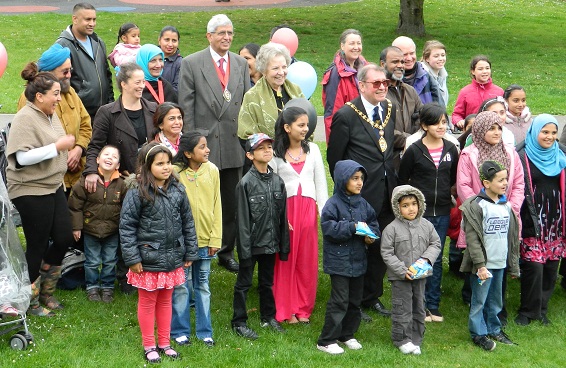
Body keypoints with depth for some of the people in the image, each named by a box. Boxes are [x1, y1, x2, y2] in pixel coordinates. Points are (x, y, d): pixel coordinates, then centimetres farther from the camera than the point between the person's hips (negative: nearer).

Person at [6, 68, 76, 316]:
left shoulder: (51, 115, 9)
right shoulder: (25, 119, -18)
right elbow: (22, 158, -26)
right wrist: (57, 147, -26)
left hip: (53, 187, 9)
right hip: (30, 191, -9)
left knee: (64, 237, 7)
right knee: (38, 246, 1)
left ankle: (46, 293, 26)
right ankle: (30, 302, 17)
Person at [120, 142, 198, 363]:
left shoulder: (177, 190, 1)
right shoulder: (137, 192, -14)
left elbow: (187, 223, 7)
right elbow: (126, 226, -12)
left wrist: (190, 253, 7)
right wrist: (132, 258, -13)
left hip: (172, 259, 4)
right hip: (148, 260, -4)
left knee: (166, 301, 17)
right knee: (147, 302, 10)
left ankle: (164, 343, 30)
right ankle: (149, 346, 23)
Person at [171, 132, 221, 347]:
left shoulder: (212, 170, 0)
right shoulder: (175, 172, -12)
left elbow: (216, 206, 5)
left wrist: (215, 238, 3)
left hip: (205, 240, 3)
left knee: (203, 286, 13)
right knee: (181, 287, 6)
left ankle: (204, 332, 23)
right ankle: (180, 331, 20)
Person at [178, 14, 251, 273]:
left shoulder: (241, 64, 9)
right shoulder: (191, 64, -3)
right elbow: (186, 106, -5)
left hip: (234, 144, 4)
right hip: (204, 145, -4)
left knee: (231, 202, 10)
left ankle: (226, 252, 21)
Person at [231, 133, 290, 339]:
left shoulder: (277, 181, 4)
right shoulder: (246, 183, -12)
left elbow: (283, 216, 8)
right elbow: (242, 218, -12)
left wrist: (284, 245, 8)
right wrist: (245, 248, -14)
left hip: (270, 243, 5)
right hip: (252, 243, -5)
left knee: (267, 281, 18)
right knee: (244, 282, 5)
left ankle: (268, 317, 32)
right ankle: (239, 322, 14)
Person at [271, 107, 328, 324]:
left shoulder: (312, 149, 7)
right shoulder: (276, 153, -3)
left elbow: (320, 182, 8)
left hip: (308, 208, 3)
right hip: (285, 209, -3)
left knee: (307, 259, 6)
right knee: (285, 259, 2)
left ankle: (303, 308, 17)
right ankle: (285, 310, 12)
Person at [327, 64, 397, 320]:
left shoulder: (390, 109, 7)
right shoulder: (346, 115, -12)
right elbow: (334, 157, -6)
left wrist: (392, 179, 11)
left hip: (386, 193, 6)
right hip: (361, 194, -6)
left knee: (381, 248, 13)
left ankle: (372, 297, 28)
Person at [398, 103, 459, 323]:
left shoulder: (451, 150, 4)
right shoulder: (414, 150, -8)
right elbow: (402, 180, 0)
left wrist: (446, 192, 5)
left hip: (442, 212, 4)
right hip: (419, 212, -4)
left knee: (436, 259, 10)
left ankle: (433, 305, 19)